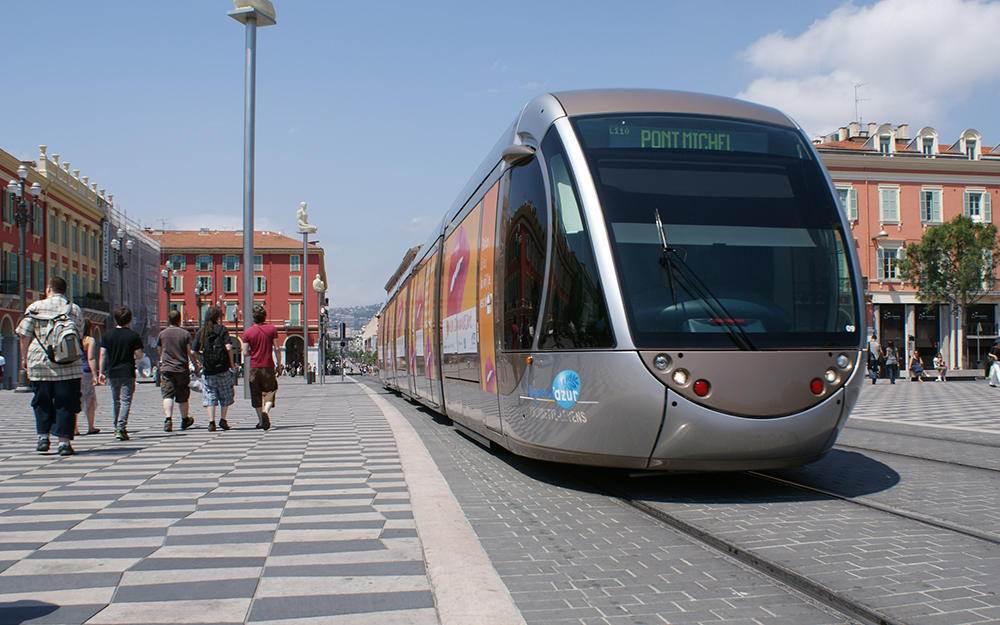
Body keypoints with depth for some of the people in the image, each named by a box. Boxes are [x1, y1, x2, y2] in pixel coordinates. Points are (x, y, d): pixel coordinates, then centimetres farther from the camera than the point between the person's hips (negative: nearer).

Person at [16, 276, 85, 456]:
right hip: (68, 364, 0)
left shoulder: (36, 307, 3)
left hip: (39, 362, 0)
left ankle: (43, 437, 12)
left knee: (42, 402, 15)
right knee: (66, 403, 2)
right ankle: (64, 442, -1)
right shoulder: (76, 310, 8)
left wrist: (24, 357, 10)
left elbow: (24, 334, 2)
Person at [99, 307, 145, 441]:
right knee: (125, 401, -4)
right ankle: (121, 428, -17)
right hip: (128, 373, -3)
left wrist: (101, 372, 9)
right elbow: (139, 355, -7)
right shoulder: (133, 336, -7)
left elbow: (103, 354, 3)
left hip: (112, 373, 4)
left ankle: (117, 428, 23)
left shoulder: (107, 334, 3)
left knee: (115, 401, 16)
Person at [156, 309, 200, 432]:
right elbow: (190, 353, -6)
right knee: (183, 397, 12)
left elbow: (159, 351, 18)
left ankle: (168, 419, -24)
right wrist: (196, 367, 5)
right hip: (182, 369, 0)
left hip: (166, 369, 1)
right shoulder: (185, 334, -4)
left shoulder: (162, 334, 4)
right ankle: (185, 420, 28)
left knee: (167, 395, -5)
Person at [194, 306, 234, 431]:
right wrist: (231, 363, -3)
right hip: (223, 369, -2)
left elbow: (193, 351, 3)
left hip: (208, 370, 2)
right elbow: (228, 347, -14)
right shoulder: (222, 329, -3)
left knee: (210, 396, 7)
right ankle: (223, 419, 6)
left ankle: (211, 422, -1)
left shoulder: (201, 331, 5)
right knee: (226, 395, 12)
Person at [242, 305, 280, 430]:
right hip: (268, 366, 0)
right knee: (270, 391, 6)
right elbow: (276, 348, -4)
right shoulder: (272, 329, -2)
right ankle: (266, 411, -22)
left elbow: (245, 353, -5)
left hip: (254, 367, 1)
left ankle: (261, 421, 16)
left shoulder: (248, 332, -2)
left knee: (256, 394, 11)